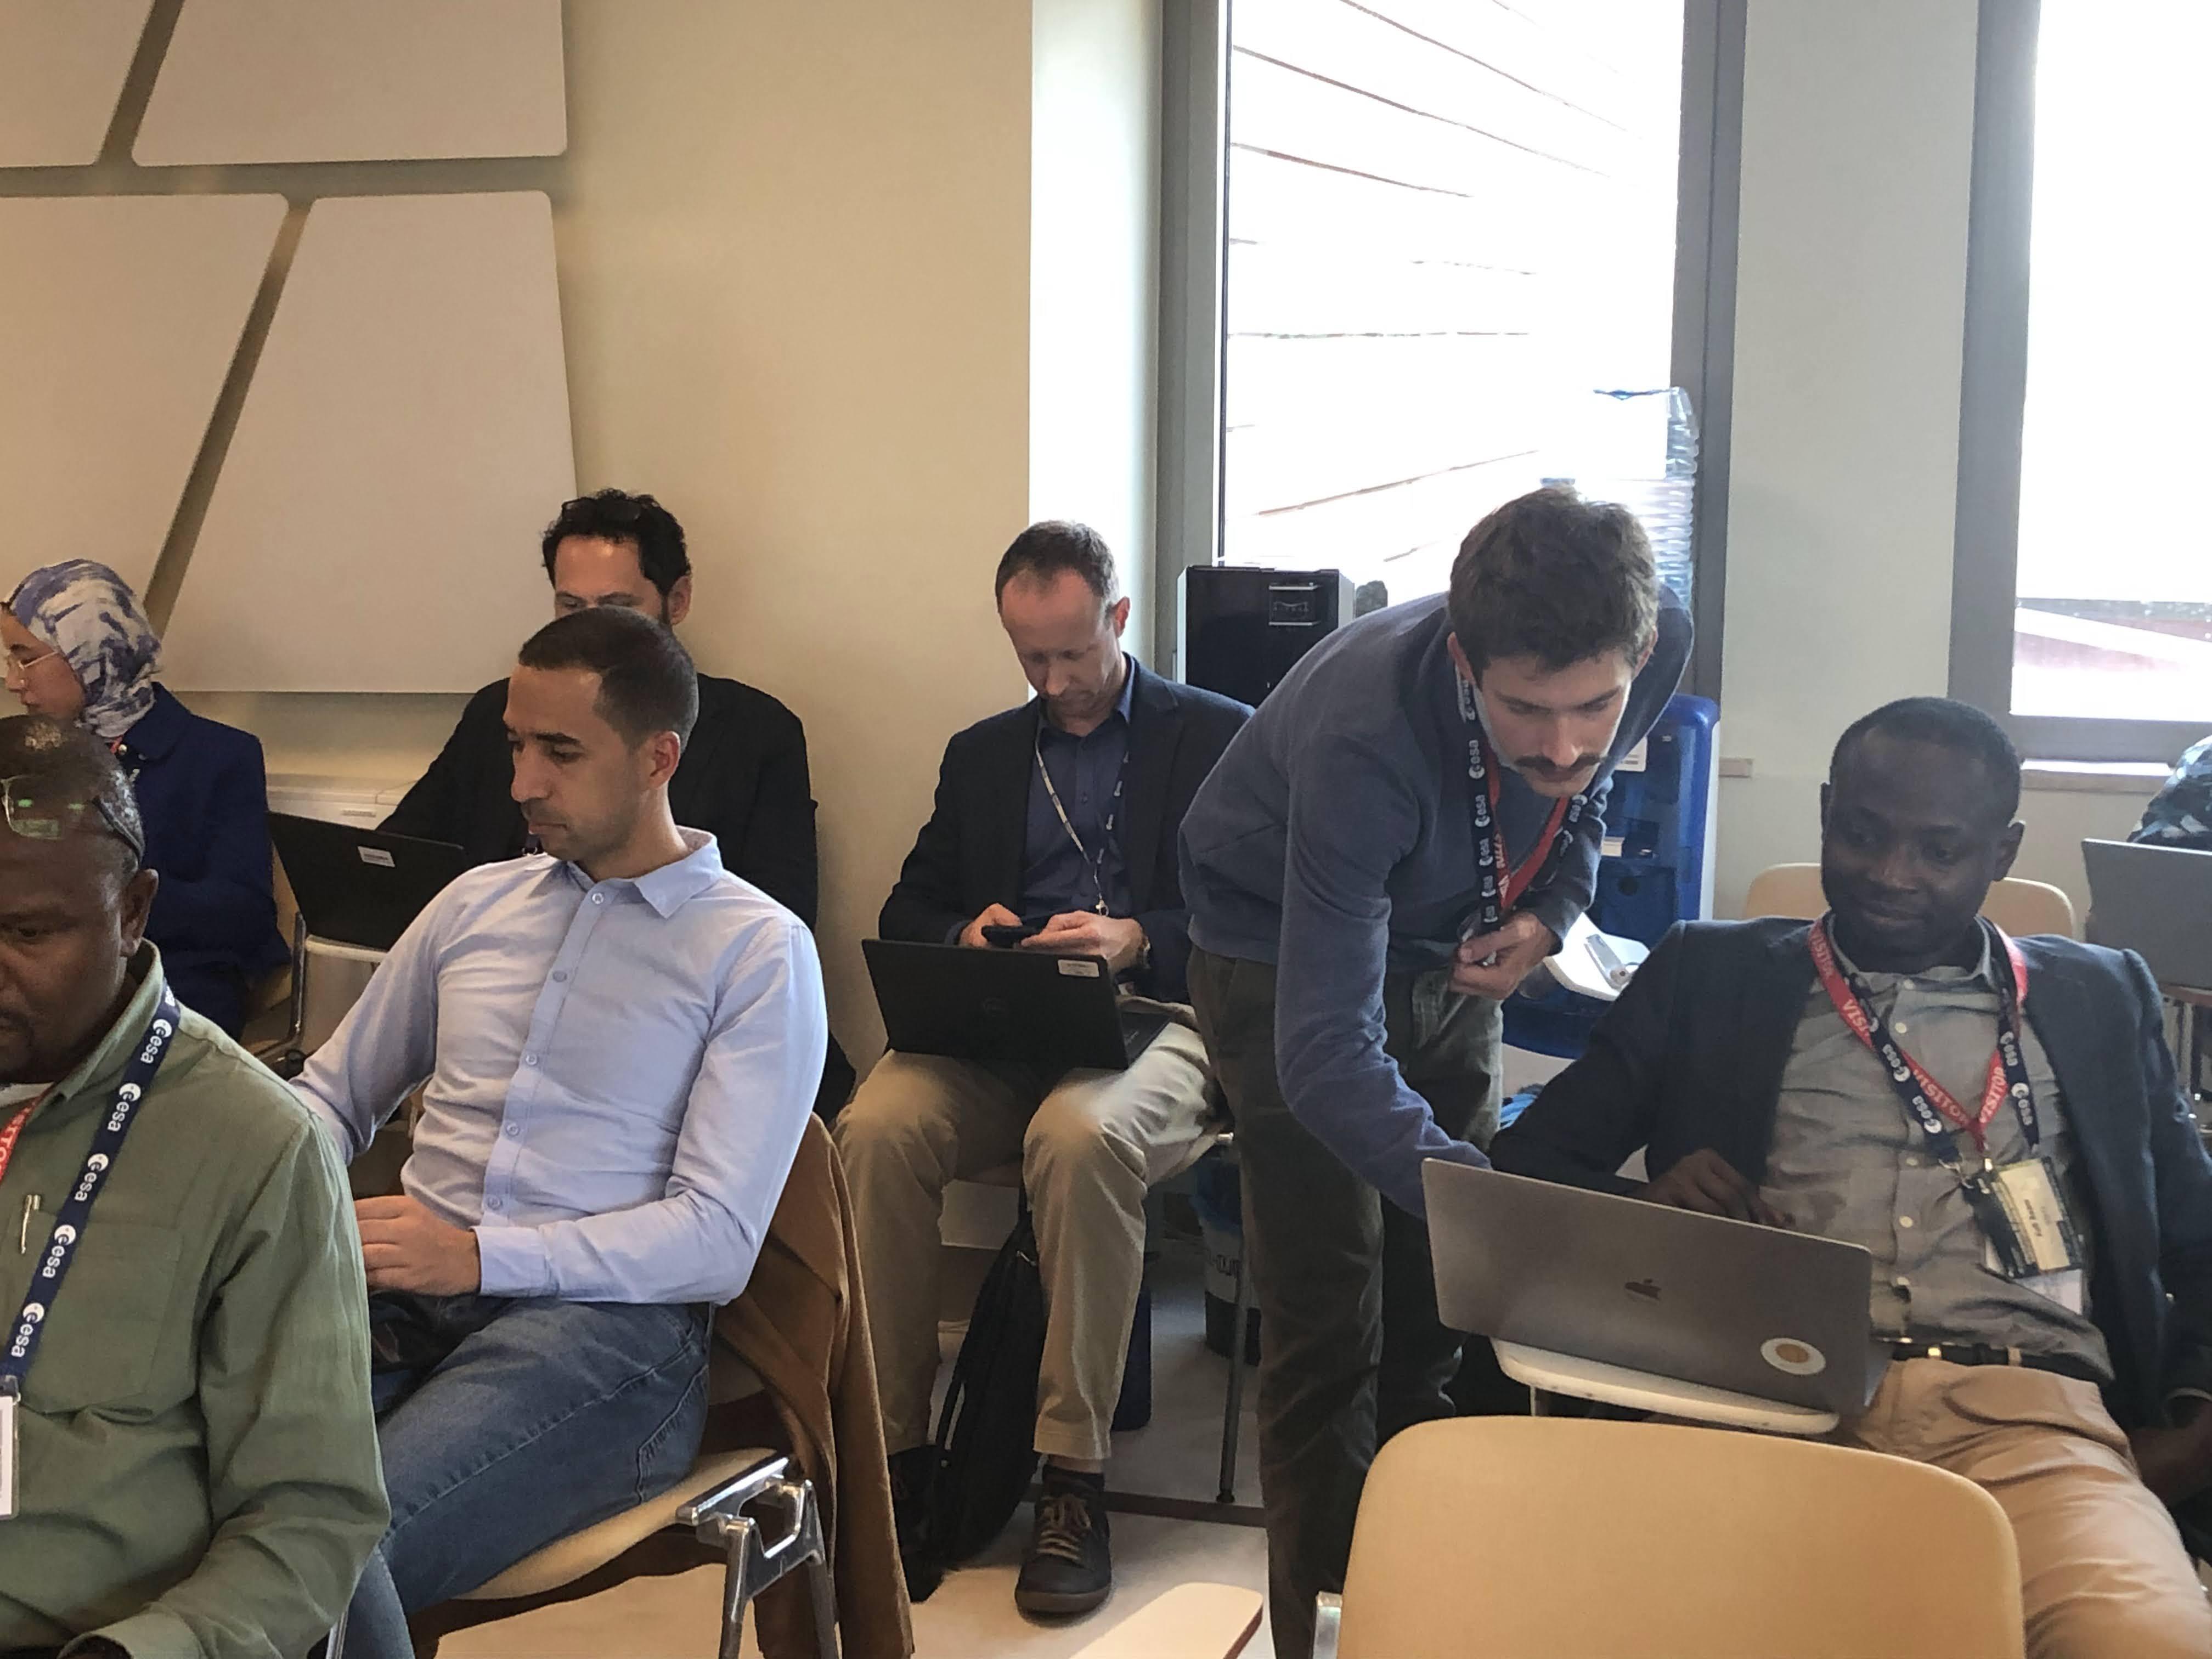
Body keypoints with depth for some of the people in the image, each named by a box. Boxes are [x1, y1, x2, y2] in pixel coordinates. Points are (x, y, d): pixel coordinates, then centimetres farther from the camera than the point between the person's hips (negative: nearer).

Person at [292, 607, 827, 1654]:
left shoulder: (759, 952, 3)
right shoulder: (477, 902, 21)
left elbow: (718, 1238, -5)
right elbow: (331, 1095, 28)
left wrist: (480, 1253, -14)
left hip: (605, 1321, -4)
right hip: (400, 1294, 4)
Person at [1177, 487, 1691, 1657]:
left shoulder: (1656, 641, -23)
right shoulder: (1363, 740, -41)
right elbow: (1325, 1052, -42)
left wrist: (1551, 905, -15)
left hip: (1446, 954, 5)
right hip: (1283, 951, -5)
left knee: (1445, 1305, 9)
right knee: (1330, 1330, -7)